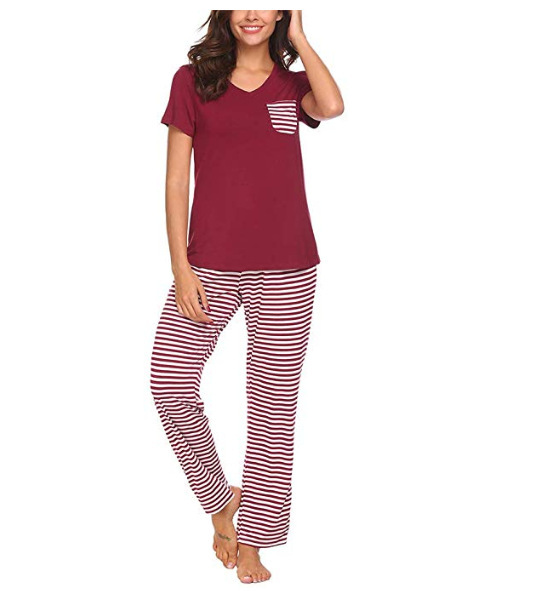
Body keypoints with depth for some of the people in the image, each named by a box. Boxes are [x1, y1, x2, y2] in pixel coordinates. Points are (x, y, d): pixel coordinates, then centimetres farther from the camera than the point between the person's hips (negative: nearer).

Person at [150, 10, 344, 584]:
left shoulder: (293, 85, 10)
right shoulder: (193, 79, 7)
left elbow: (332, 106, -15)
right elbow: (176, 177, 3)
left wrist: (297, 37, -2)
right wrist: (180, 266, -5)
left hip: (285, 271, 0)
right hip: (209, 265, 0)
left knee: (272, 403, 3)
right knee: (169, 384, -7)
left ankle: (252, 543, 18)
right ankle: (221, 503, 18)